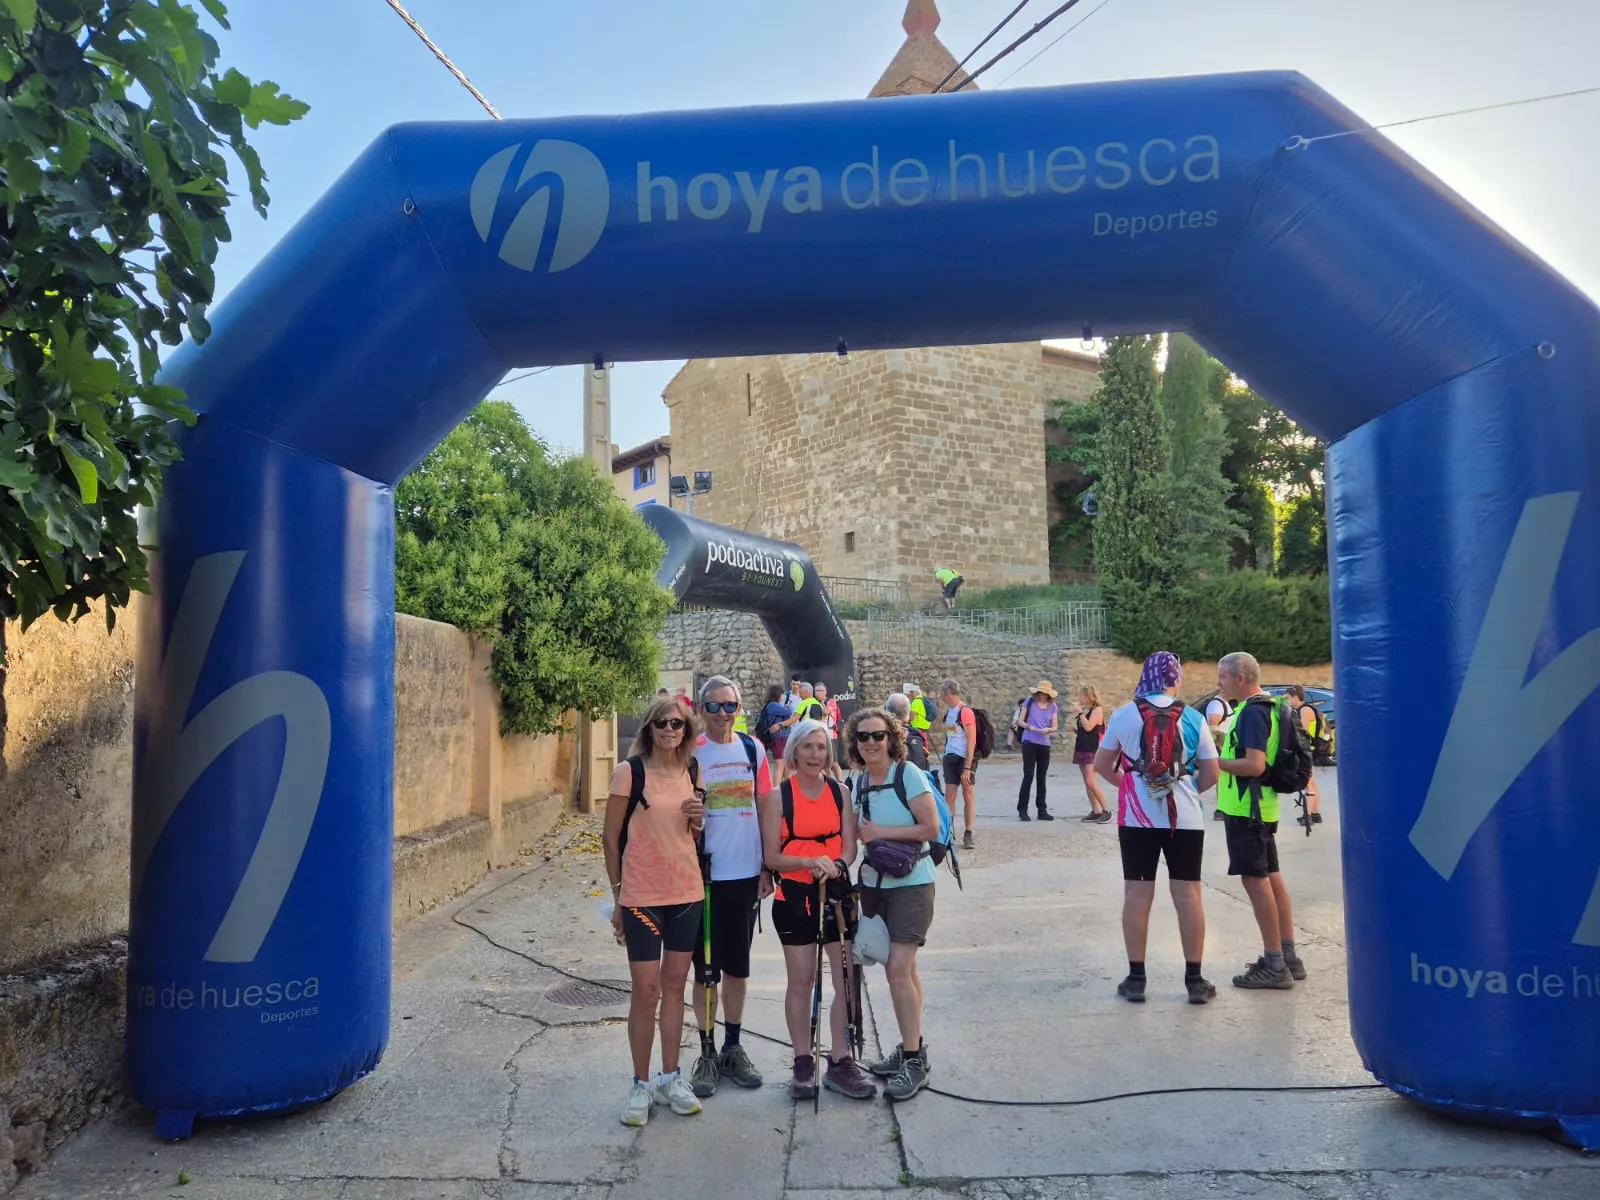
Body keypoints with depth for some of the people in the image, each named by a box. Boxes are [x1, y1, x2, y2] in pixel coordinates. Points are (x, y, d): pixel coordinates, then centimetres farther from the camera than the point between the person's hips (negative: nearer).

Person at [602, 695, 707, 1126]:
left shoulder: (690, 774, 7)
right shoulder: (630, 771, -8)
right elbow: (611, 837, -5)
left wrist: (699, 819, -5)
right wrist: (617, 896, -4)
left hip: (687, 892, 5)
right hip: (642, 895, -5)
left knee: (675, 985, 13)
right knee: (646, 990, 0)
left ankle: (671, 1078, 26)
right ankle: (641, 1084, 17)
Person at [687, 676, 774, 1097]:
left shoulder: (753, 750, 3)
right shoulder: (691, 754, -5)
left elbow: (765, 810, 8)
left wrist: (767, 867, 6)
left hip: (746, 874, 3)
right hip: (705, 874, -3)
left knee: (738, 967, 13)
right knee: (706, 969, 6)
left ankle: (733, 1048, 27)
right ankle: (707, 1053, 20)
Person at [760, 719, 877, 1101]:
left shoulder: (840, 792, 4)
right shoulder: (778, 797, -5)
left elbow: (849, 847, 3)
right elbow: (772, 857, -6)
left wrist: (835, 866, -19)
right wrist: (810, 862, -22)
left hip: (836, 893, 3)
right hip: (794, 896, -3)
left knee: (847, 978, 2)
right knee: (801, 981, 6)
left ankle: (840, 1062, 15)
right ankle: (803, 1064, 20)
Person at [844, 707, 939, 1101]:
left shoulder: (908, 775, -13)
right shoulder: (856, 782, 6)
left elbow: (931, 827, -17)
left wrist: (881, 832, -17)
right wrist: (862, 833, -4)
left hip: (911, 883, -6)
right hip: (874, 883, 6)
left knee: (898, 967, -12)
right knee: (899, 968, 13)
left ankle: (914, 1061, -1)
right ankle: (910, 1047, 26)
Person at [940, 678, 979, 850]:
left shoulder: (965, 712, -14)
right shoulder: (948, 711, 10)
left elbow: (971, 742, -16)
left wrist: (967, 768, -19)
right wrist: (945, 758, 18)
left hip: (966, 758, -6)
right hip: (950, 757, 6)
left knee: (968, 795, 1)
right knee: (949, 794, 0)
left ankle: (968, 835, 6)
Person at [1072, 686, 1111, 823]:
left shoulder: (1097, 710, -9)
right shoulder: (1083, 711, 14)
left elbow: (1088, 727, -22)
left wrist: (1080, 712, -15)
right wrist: (1074, 729, 4)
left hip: (1093, 750, -8)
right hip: (1081, 748, 8)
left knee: (1091, 782, -14)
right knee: (1087, 783, 6)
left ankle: (1106, 810, -4)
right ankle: (1096, 811, 9)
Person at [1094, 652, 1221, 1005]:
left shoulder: (1123, 715, 0)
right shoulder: (1193, 718, -1)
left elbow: (1101, 764, 8)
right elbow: (1211, 774, 2)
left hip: (1137, 816, 0)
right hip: (1184, 817, 0)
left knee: (1137, 893, 5)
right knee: (1188, 894, 7)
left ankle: (1135, 978, 10)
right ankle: (1194, 980, 13)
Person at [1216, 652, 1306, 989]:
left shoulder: (1252, 712, -18)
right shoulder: (1260, 708, 14)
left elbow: (1255, 765, -26)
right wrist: (1220, 757, 12)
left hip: (1247, 808, -10)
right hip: (1256, 806, 10)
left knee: (1255, 879, -6)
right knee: (1270, 877, 14)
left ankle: (1274, 965, -1)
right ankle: (1287, 956, 22)